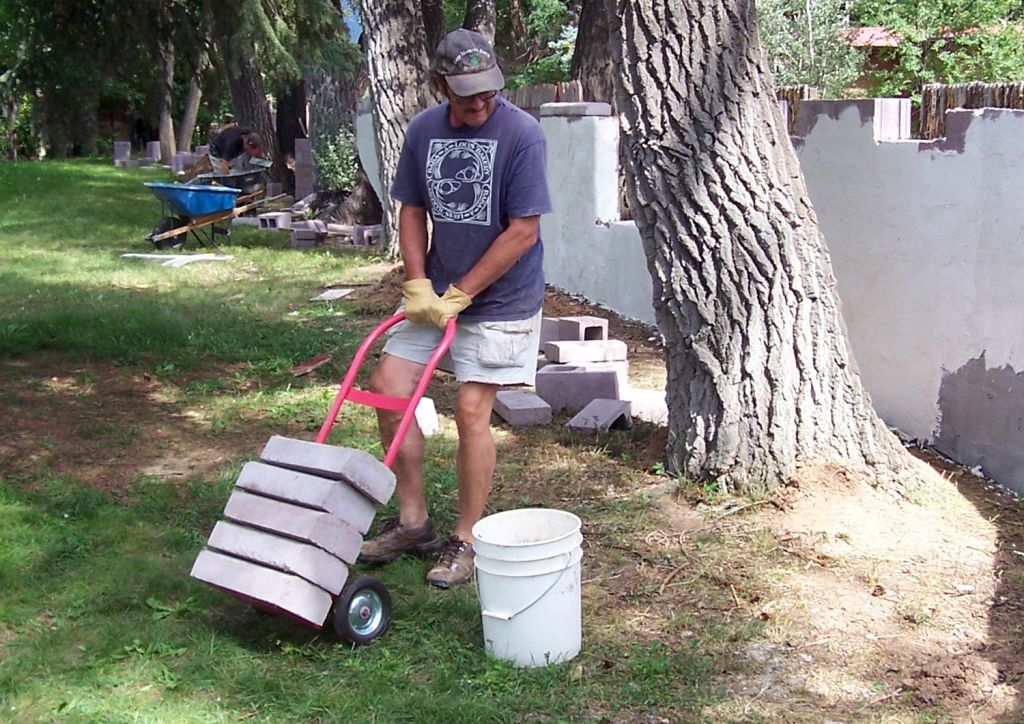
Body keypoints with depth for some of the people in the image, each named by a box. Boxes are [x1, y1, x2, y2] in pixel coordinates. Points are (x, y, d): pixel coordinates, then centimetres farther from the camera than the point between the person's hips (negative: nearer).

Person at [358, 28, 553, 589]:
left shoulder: (521, 133, -16)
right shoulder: (423, 130, 1)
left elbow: (522, 232, -17)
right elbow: (412, 212, 9)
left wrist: (458, 295, -15)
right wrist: (417, 284, -5)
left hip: (497, 300, -6)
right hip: (436, 292, 6)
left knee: (471, 410, -7)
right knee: (387, 388, 1)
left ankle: (465, 541, 10)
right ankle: (412, 521, 16)